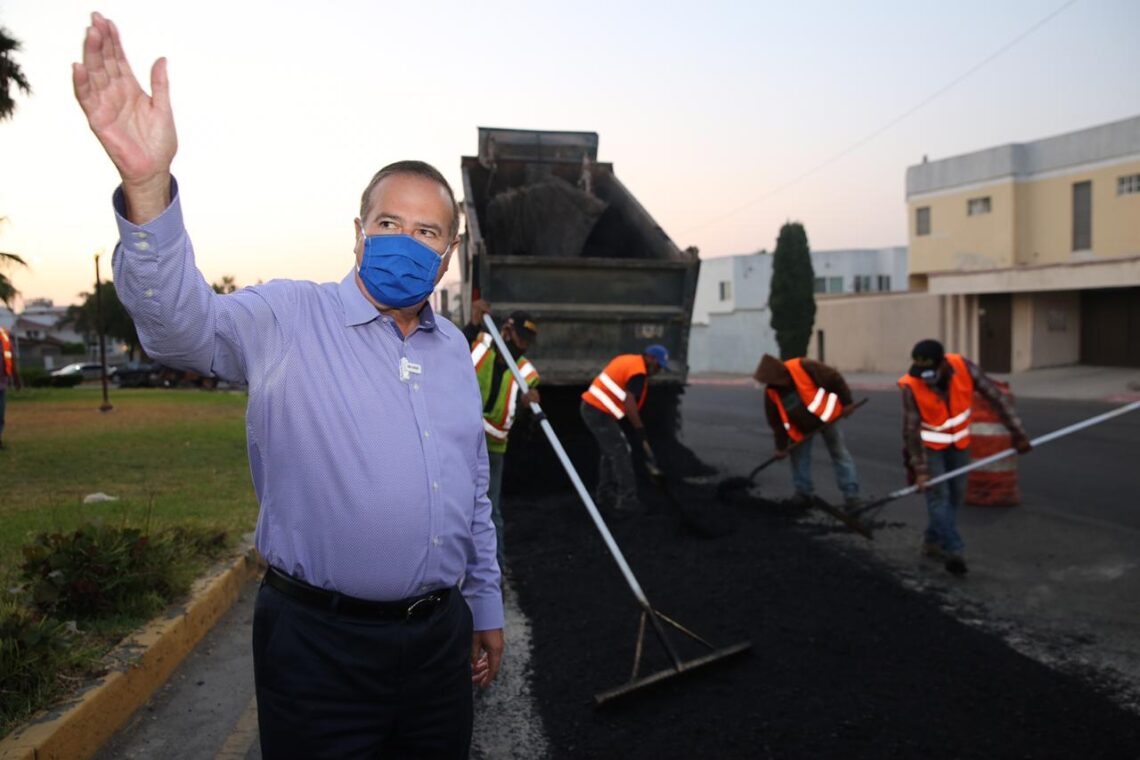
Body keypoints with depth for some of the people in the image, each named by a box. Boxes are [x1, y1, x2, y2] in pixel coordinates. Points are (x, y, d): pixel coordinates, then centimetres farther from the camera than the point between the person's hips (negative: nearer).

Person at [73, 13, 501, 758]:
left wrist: (486, 608, 16)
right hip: (321, 642, -5)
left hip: (440, 636, 6)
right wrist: (149, 187, -44)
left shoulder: (454, 348, 9)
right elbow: (181, 320, -28)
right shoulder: (288, 319, -8)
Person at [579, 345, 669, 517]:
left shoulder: (627, 360, 16)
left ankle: (604, 497, 27)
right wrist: (641, 433, -16)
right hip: (599, 412, -10)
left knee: (610, 451, 20)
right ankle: (626, 503, -1)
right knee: (620, 453, -4)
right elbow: (630, 404, -22)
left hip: (590, 406, 10)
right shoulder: (638, 372, -14)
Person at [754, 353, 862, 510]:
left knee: (840, 453, -3)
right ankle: (804, 492, 19)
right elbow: (776, 421, -6)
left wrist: (846, 402, -18)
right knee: (798, 456, 5)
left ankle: (851, 495, 0)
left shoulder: (804, 368, -32)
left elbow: (834, 378, -22)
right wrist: (781, 446, -4)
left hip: (825, 416, -4)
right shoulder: (771, 392, -16)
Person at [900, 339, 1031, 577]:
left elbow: (995, 397, -16)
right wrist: (920, 469, -24)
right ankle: (954, 551, -6)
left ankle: (933, 542, 23)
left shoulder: (964, 368, -26)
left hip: (959, 443, 3)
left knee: (956, 496, 8)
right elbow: (911, 430, -24)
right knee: (938, 495, -11)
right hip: (929, 445, -3)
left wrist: (1017, 432, -16)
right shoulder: (911, 386, -30)